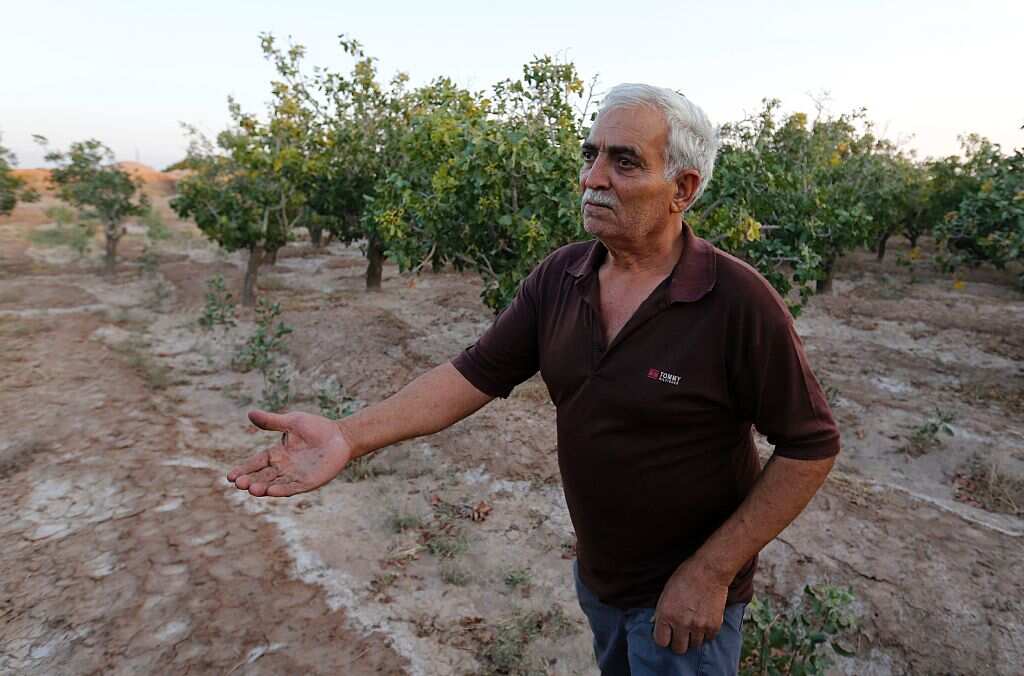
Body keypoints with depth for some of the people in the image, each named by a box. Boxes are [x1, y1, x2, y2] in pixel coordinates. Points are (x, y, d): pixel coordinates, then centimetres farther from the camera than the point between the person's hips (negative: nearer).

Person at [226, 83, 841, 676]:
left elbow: (812, 445, -17)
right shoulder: (558, 278, -8)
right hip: (595, 575, 6)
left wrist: (713, 572, -18)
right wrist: (351, 435, -22)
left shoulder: (740, 303, -23)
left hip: (686, 595, -5)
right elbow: (478, 372, -9)